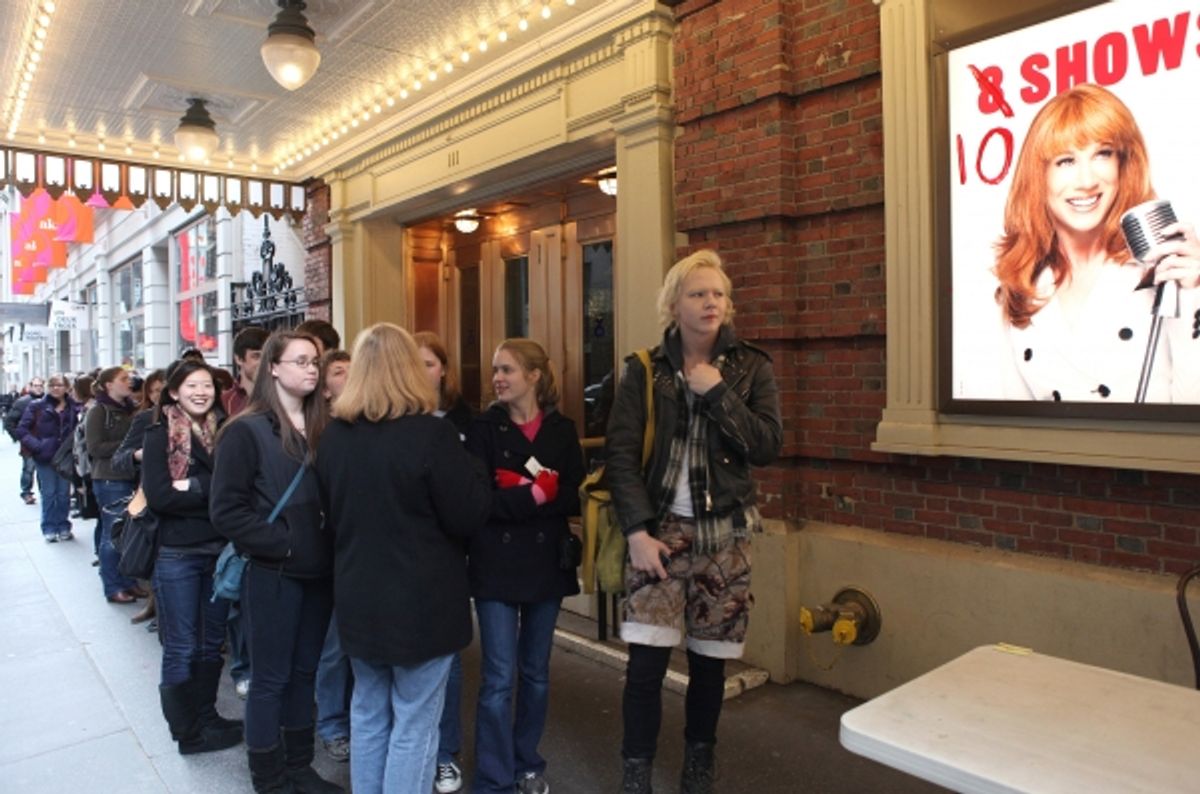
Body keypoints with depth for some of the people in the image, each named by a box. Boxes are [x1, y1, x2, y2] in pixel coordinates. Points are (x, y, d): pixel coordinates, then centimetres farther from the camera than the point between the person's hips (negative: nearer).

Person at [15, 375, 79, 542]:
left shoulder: (73, 408, 1)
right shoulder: (37, 406, -3)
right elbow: (21, 429, -3)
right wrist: (36, 445, -14)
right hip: (45, 457, -1)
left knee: (64, 494, 9)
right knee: (48, 494, 6)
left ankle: (63, 527, 21)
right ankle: (49, 529, 17)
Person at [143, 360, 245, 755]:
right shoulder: (159, 435, -5)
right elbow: (158, 495, -16)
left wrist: (192, 487, -15)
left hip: (220, 550, 4)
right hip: (177, 554, -4)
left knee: (212, 642, 15)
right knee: (181, 647, 6)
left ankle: (206, 717, 31)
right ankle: (187, 732, 20)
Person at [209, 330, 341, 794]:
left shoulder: (321, 428, 7)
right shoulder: (246, 430, -10)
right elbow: (225, 510, -14)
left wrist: (329, 544, -3)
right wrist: (281, 543, -18)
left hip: (318, 571, 6)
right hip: (272, 573, -5)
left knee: (304, 672, 17)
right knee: (270, 678, 8)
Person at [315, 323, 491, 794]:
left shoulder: (334, 435, 1)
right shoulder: (430, 433, -19)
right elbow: (467, 517, -14)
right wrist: (477, 474, 2)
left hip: (358, 597, 6)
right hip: (420, 601, -6)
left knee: (368, 713, 20)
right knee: (414, 724, 6)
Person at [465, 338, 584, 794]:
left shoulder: (562, 430, 2)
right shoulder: (484, 428, -2)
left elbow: (574, 498, -7)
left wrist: (518, 492, -18)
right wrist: (535, 495, -19)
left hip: (547, 563, 2)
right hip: (496, 565, -2)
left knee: (536, 672, 15)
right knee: (498, 677, 0)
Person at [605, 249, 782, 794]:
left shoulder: (751, 368, 3)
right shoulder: (644, 370, 0)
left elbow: (768, 447, -8)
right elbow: (620, 453, -5)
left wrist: (717, 394, -16)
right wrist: (637, 531, -13)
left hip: (722, 534, 1)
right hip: (659, 529, -1)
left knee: (709, 659, 10)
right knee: (646, 660, -6)